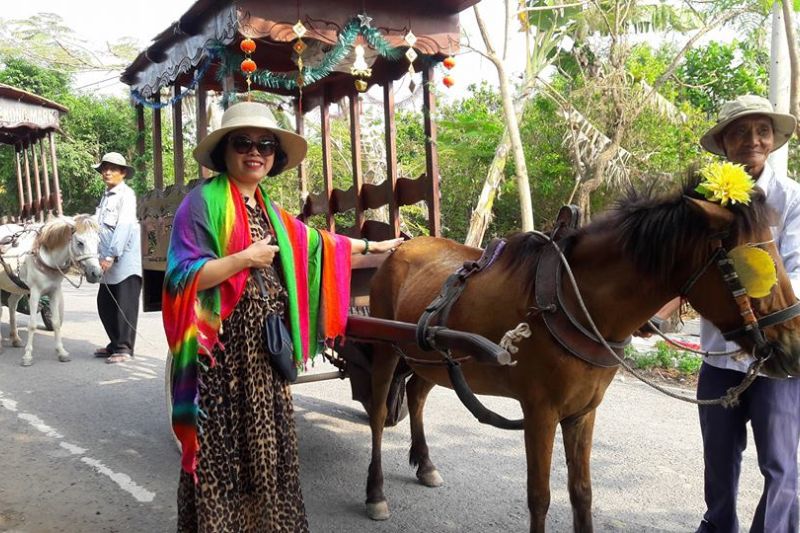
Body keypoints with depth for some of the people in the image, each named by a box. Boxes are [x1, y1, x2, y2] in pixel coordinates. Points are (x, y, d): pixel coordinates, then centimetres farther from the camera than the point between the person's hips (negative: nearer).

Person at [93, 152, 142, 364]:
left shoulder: (126, 194, -8)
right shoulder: (106, 196, 18)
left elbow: (124, 226, -17)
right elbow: (101, 228, 20)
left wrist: (111, 256, -21)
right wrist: (101, 255, 14)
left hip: (125, 261, -9)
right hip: (108, 262, 9)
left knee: (125, 306, -3)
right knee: (105, 305, 12)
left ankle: (124, 348, 2)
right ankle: (115, 344, 23)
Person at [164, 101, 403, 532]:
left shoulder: (268, 211, 13)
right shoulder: (202, 202, -10)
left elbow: (316, 243, 25)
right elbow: (182, 277, -16)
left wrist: (372, 246, 32)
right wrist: (244, 259, -20)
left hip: (265, 351, 7)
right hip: (220, 351, -7)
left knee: (265, 444, 15)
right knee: (223, 450, 1)